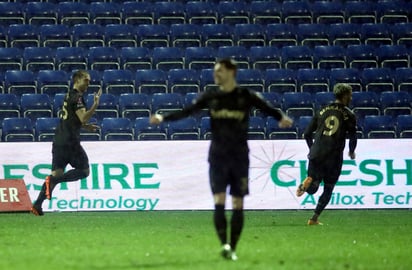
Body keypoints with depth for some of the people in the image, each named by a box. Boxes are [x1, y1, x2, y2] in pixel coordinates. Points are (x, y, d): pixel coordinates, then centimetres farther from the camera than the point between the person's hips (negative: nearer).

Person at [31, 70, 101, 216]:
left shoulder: (69, 96, 21)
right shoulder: (77, 97, -10)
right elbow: (83, 117, -21)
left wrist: (86, 126, 24)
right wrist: (95, 104, -23)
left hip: (58, 140, 9)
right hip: (70, 141, -9)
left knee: (57, 172, 6)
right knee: (84, 170, 1)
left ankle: (37, 205, -4)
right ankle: (54, 180, -15)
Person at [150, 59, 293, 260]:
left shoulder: (246, 97, 0)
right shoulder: (210, 97, 4)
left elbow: (267, 108, -3)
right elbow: (187, 111, 3)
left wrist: (281, 118, -13)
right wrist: (164, 118, -5)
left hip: (239, 157, -1)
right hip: (218, 157, 1)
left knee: (238, 204, 2)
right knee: (219, 202, -11)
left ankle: (232, 248, 9)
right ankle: (225, 244, -18)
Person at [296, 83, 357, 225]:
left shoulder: (322, 111, 11)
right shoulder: (348, 115, 1)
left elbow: (307, 134, 11)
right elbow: (353, 138, -2)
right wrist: (351, 152, 19)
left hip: (316, 155, 3)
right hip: (334, 157, -3)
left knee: (312, 188, 12)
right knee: (328, 189, 12)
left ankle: (307, 182, -23)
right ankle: (314, 218, 6)